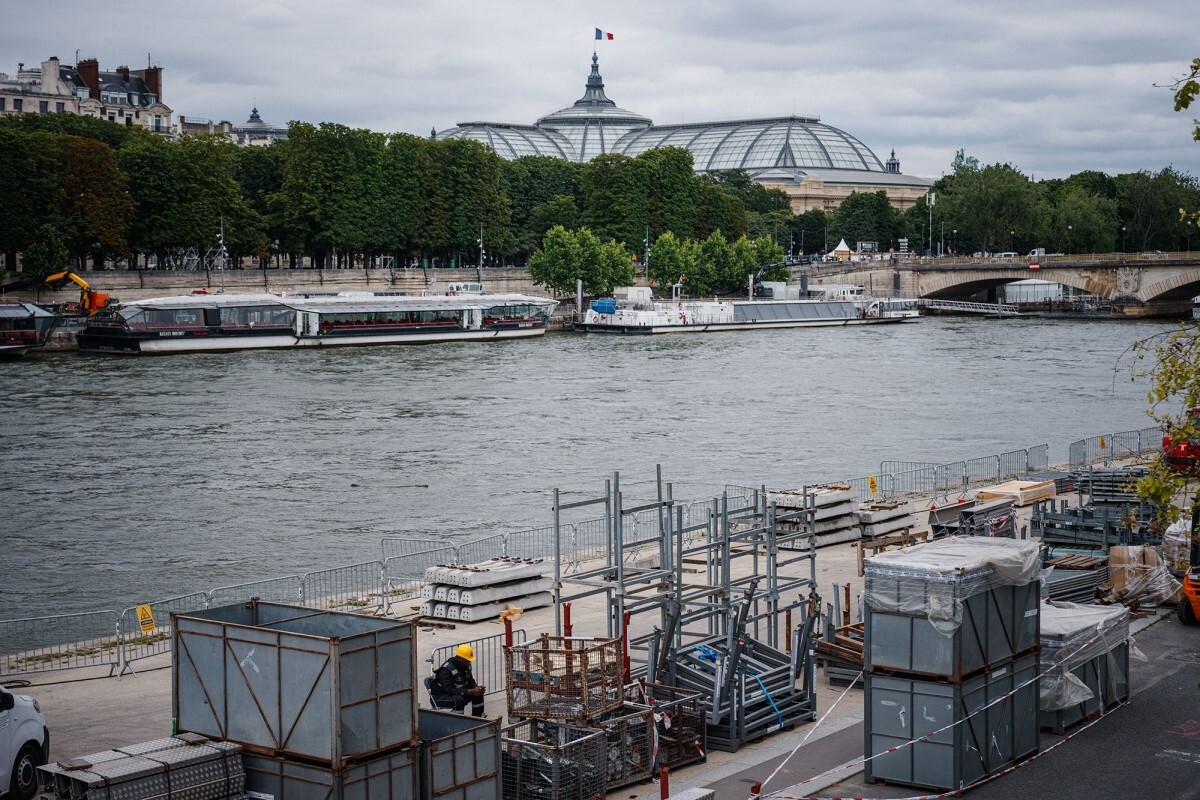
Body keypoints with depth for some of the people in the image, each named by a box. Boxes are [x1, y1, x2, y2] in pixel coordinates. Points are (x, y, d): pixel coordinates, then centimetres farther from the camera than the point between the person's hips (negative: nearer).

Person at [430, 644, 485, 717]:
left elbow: (470, 681, 8)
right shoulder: (447, 669, -28)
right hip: (439, 698, -8)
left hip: (457, 693, 8)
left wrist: (476, 688, -17)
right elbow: (450, 690, -33)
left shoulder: (466, 665, -2)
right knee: (459, 699, -36)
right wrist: (470, 691, -36)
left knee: (478, 694, -5)